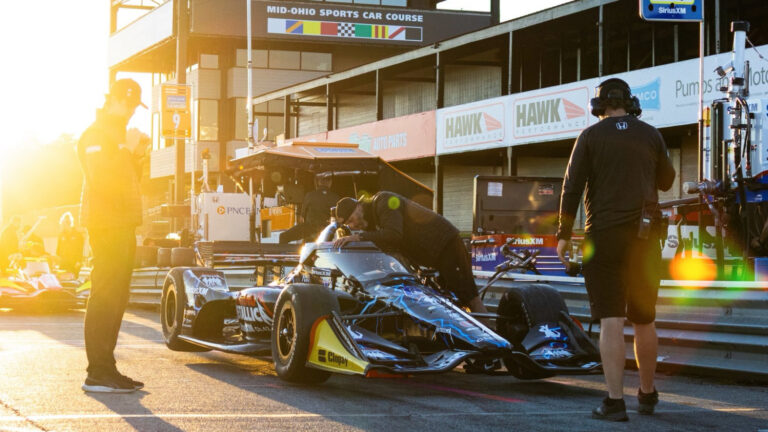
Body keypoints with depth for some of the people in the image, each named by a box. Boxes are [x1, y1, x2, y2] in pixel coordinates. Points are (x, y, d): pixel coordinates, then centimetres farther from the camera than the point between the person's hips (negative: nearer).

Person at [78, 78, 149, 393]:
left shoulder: (117, 134, 24)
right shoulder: (95, 135, -8)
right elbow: (101, 178, -21)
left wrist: (136, 156, 11)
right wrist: (128, 151, -18)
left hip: (123, 225, 10)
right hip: (106, 224, -10)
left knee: (115, 299, 12)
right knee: (105, 297, -12)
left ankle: (105, 368, 17)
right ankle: (98, 373, -13)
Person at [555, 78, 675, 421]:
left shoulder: (590, 136, -1)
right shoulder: (650, 135, 6)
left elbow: (572, 187, -5)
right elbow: (665, 181, 17)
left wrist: (564, 234, 1)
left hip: (604, 236, -3)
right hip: (645, 237, 3)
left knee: (611, 321, -6)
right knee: (644, 319, 14)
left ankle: (615, 402, -14)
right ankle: (647, 395, 26)